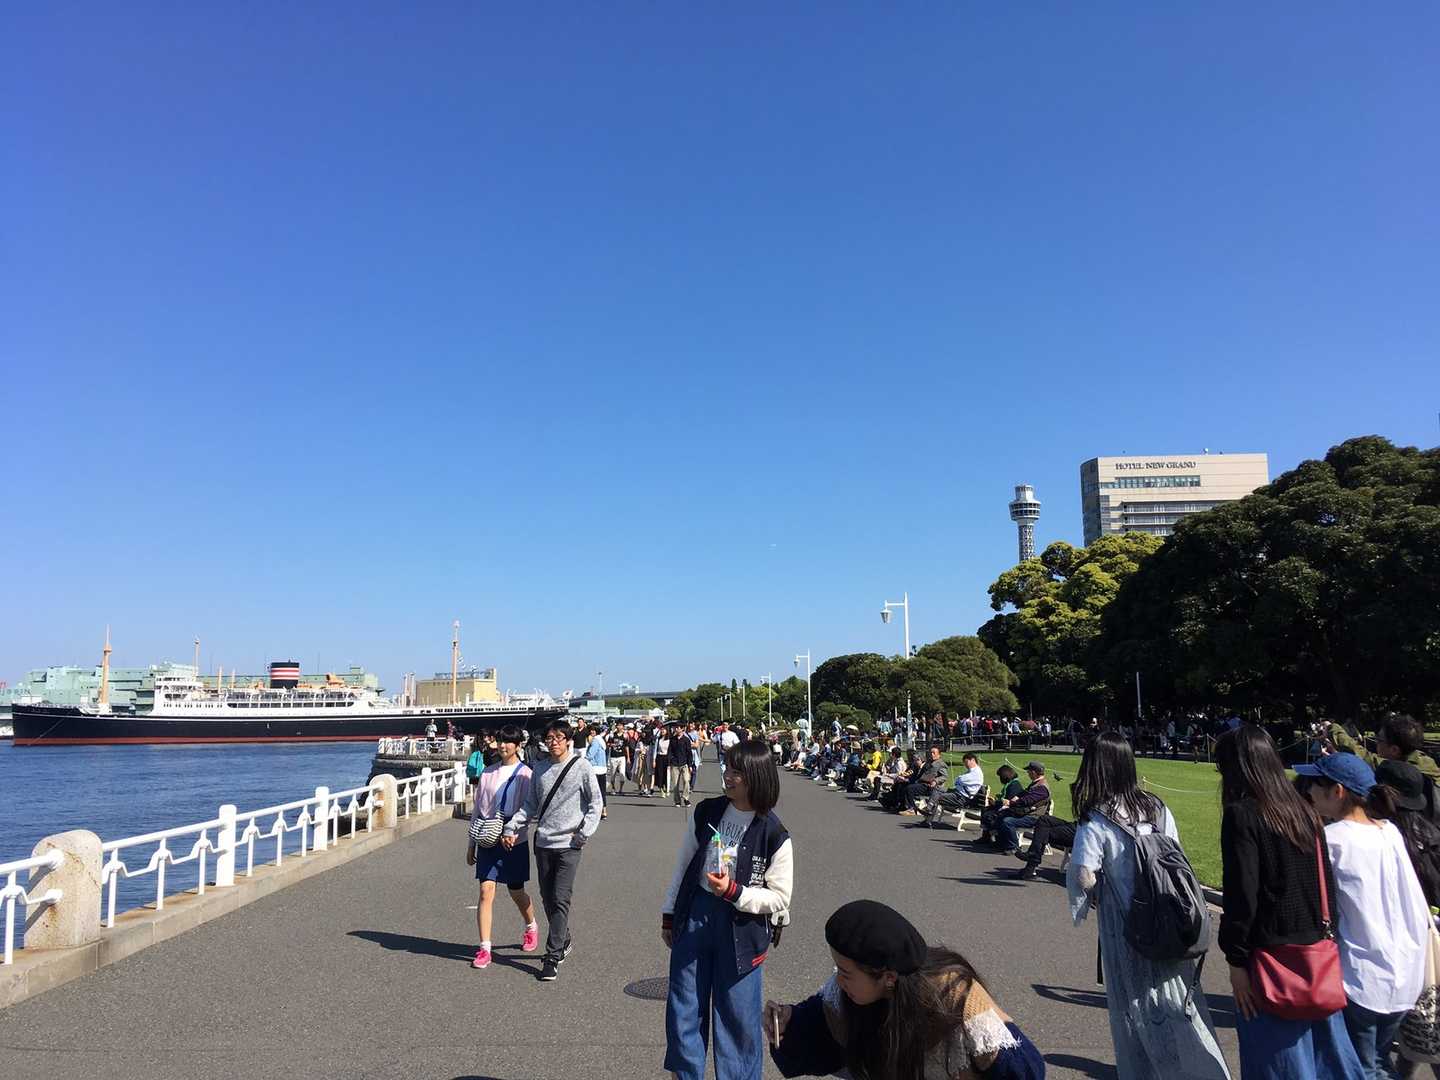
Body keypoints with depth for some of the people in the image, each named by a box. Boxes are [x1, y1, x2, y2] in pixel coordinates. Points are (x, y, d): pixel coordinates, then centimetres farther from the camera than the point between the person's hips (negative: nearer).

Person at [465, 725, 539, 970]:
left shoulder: (525, 774, -6)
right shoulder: (487, 773, 6)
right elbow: (478, 809, 11)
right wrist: (471, 844, 12)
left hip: (514, 841, -3)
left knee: (516, 892, 11)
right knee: (486, 890, -7)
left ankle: (531, 928, 39)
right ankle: (484, 949, -1)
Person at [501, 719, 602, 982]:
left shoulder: (581, 767, -3)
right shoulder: (540, 769, 10)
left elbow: (595, 802, 0)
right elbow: (530, 804, 16)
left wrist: (585, 831, -8)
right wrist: (512, 828, 5)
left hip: (569, 844, -5)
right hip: (543, 842, 5)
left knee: (560, 900, -9)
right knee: (548, 898, 12)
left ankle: (553, 956, -3)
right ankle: (564, 941, 32)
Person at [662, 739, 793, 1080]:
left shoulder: (774, 835, -13)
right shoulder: (706, 812, -2)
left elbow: (780, 898, -8)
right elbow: (683, 866, 8)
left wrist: (734, 892, -21)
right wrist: (668, 915, 12)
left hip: (740, 931, -3)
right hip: (693, 920, 4)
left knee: (738, 1019, 7)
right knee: (682, 1013, 11)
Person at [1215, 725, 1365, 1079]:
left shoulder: (1241, 814, -15)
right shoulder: (1305, 811, 5)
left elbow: (1241, 894, -17)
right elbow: (1328, 883, 10)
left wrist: (1236, 958, -10)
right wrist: (1319, 932, 18)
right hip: (1316, 956, 7)